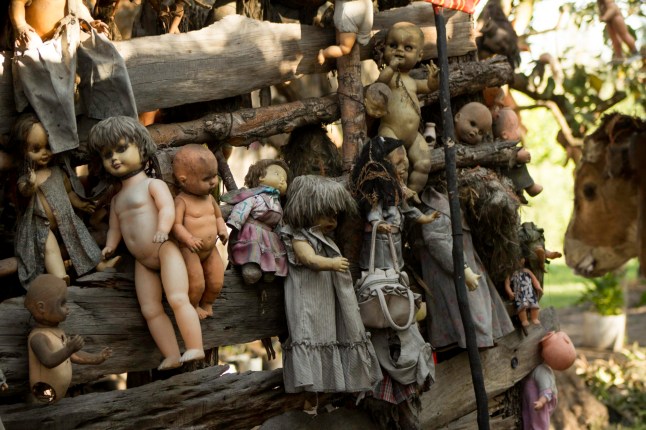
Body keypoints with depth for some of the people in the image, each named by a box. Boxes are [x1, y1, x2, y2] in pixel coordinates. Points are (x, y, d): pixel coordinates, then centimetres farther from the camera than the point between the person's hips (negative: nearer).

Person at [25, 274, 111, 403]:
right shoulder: (38, 337, -22)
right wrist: (69, 349, -48)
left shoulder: (58, 332, 8)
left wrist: (96, 358, 12)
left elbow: (72, 355, 19)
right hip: (45, 396, -9)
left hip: (61, 394, 9)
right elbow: (48, 361, -36)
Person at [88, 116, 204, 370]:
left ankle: (195, 349, -22)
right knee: (151, 310, 2)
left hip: (165, 250, -8)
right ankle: (172, 356, 2)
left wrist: (163, 229, -35)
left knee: (177, 299, -22)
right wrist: (110, 246, 3)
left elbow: (168, 208, -18)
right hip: (142, 262, 8)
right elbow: (115, 228, 22)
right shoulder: (117, 199, 20)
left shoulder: (153, 185, -2)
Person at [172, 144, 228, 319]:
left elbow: (218, 216, 18)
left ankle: (207, 303, 32)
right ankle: (193, 306, 20)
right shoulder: (182, 201, -14)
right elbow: (176, 225, -20)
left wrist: (222, 230, -2)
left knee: (216, 283, 4)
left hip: (211, 249, 6)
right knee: (196, 284, -9)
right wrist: (188, 239, -35)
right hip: (189, 251, -6)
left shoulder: (209, 198, 7)